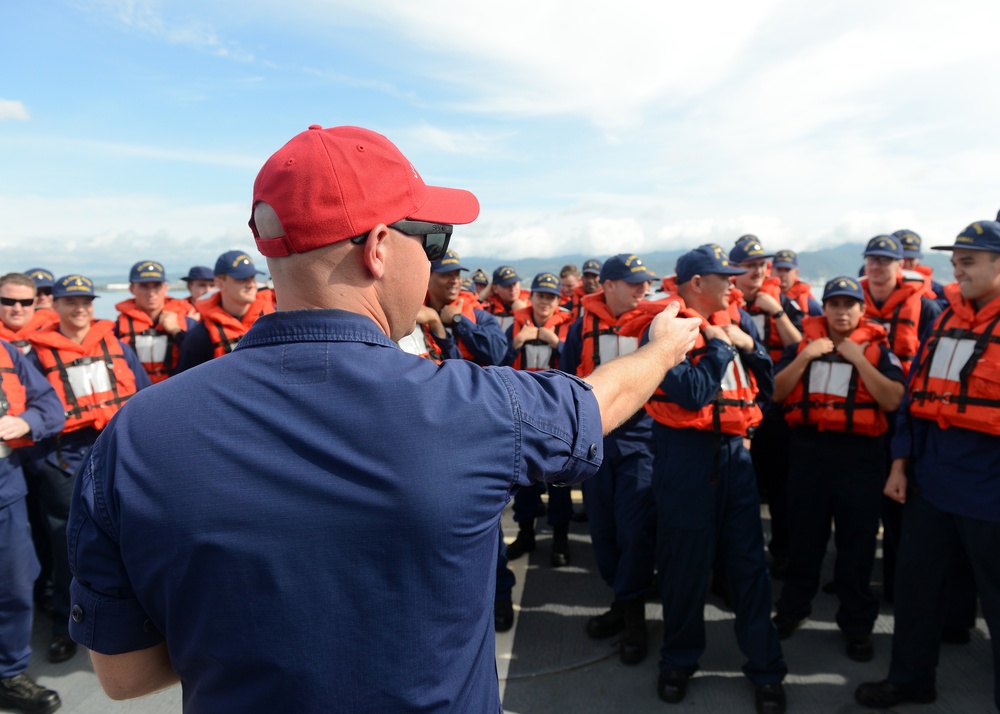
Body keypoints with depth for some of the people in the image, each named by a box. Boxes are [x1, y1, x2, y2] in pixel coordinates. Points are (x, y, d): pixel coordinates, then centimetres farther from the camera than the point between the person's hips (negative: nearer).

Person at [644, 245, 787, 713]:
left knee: (748, 560, 10)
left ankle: (765, 669, 25)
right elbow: (692, 393, -22)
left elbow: (767, 383, 13)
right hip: (686, 453, -5)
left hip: (735, 449, 5)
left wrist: (748, 345, -3)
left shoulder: (737, 320, 8)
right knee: (685, 561, 7)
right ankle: (679, 659, 29)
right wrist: (720, 344, -11)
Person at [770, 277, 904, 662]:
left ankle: (857, 622, 24)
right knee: (803, 534, 13)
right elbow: (776, 393, -1)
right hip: (808, 450, 2)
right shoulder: (804, 343, 6)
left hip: (860, 454, -1)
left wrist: (858, 358, -15)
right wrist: (805, 356, -10)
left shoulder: (878, 348, 1)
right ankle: (793, 607, 30)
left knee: (857, 541, 8)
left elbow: (892, 401, -12)